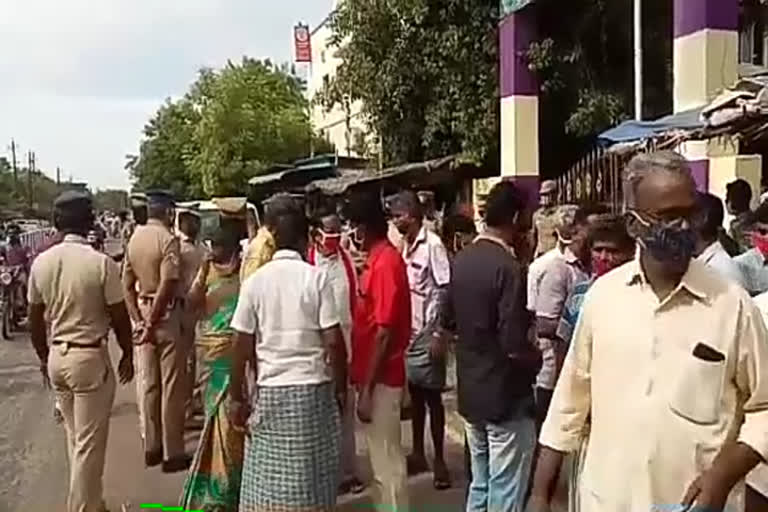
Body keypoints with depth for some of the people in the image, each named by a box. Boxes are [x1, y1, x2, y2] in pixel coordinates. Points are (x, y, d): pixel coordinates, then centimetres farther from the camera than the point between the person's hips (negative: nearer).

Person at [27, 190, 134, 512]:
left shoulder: (41, 263, -1)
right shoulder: (101, 263, -16)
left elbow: (35, 320, 7)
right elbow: (119, 318, -10)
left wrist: (43, 357, 21)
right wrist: (128, 354, 5)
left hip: (57, 357, 6)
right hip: (90, 358, -6)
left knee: (75, 437, 22)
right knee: (89, 443, 6)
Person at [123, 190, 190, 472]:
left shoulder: (134, 237, 7)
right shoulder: (168, 239, -14)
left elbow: (127, 284, 7)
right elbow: (167, 285, -22)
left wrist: (139, 320, 5)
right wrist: (152, 323, -15)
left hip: (143, 313, 7)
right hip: (165, 315, -7)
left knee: (148, 383, 14)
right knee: (171, 386, 1)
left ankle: (151, 447, 25)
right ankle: (172, 453, 9)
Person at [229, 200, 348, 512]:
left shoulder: (255, 281, -1)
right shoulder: (316, 278, -6)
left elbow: (242, 346, -2)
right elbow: (333, 341, -9)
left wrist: (237, 396, 7)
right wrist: (341, 387, 3)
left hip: (270, 389, 2)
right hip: (314, 387, -1)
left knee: (268, 478, 11)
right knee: (312, 479, 10)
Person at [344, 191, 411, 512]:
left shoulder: (385, 262, -18)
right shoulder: (379, 259, 10)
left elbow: (384, 332, -22)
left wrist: (367, 388, -19)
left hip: (380, 380, -9)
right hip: (375, 376, 9)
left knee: (386, 462, 2)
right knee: (380, 458, 18)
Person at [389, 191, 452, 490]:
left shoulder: (432, 244, -12)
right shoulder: (404, 245, 9)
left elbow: (444, 291, -14)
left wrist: (438, 334, -16)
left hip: (427, 333, -7)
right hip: (408, 331, 7)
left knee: (432, 397, 3)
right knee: (414, 394, 15)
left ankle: (439, 460, 15)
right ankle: (418, 453, 28)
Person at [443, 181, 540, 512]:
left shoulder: (461, 260, 2)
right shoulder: (509, 267, -21)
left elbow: (447, 320, 14)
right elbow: (515, 346, -24)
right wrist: (538, 359, -4)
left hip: (470, 394, 8)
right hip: (506, 398, -8)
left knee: (479, 485, 21)